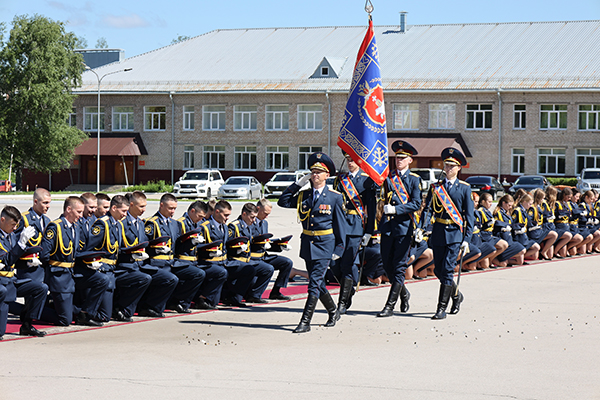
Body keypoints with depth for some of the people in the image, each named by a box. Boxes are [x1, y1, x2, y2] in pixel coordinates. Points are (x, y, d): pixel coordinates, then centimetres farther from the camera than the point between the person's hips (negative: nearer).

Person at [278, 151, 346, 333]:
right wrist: (298, 183, 0)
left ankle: (305, 322, -10)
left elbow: (340, 224, -1)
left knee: (314, 283, -11)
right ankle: (333, 312, 34)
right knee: (317, 283, 14)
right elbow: (283, 202, 4)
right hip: (307, 243, 5)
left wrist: (339, 248, -5)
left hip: (325, 244, -5)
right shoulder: (304, 195, 9)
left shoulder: (335, 197, -3)